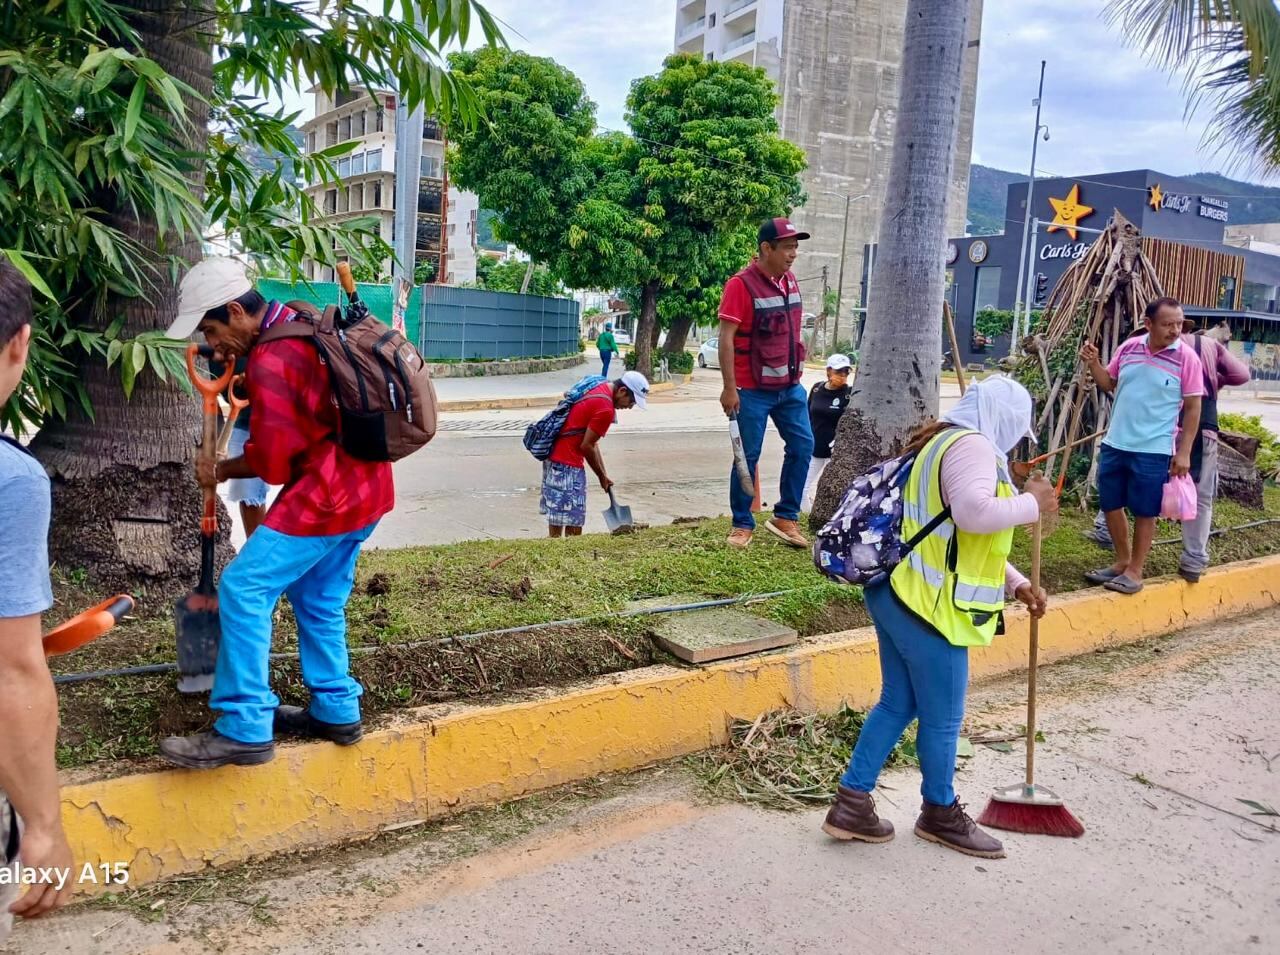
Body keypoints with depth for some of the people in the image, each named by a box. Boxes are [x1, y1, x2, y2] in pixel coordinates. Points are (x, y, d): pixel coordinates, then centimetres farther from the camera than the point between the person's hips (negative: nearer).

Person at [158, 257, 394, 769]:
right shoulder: (300, 324, 11)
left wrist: (221, 470, 2)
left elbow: (271, 461, -16)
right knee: (319, 600, 18)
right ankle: (335, 711, 26)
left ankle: (245, 730, -5)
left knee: (243, 589, -8)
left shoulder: (271, 362, -19)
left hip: (325, 496, -10)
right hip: (361, 487, 10)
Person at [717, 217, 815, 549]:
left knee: (802, 445, 5)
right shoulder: (741, 285, -14)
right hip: (753, 390, -7)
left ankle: (785, 517, 17)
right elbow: (726, 338, -16)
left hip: (789, 385, 7)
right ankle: (742, 524, 14)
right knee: (749, 456, 1)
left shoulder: (790, 281, 8)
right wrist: (729, 388, -19)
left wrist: (796, 371, 18)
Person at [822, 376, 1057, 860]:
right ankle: (940, 813, 29)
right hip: (929, 607, -11)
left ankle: (851, 805, 22)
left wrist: (1018, 585, 20)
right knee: (942, 718, 8)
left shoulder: (944, 445, 20)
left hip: (899, 596, 11)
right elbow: (975, 514, -33)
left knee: (897, 704, 17)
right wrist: (1032, 503, -16)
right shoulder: (971, 446, -14)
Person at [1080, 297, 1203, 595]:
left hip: (1153, 450, -5)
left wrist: (1184, 452, -9)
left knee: (1144, 512, 4)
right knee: (1110, 505, 13)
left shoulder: (1187, 357, -10)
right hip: (1114, 444, 5)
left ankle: (1135, 571, 17)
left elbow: (1193, 407, -6)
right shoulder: (1128, 348, 1)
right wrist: (1093, 363, -3)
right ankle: (1122, 561, 30)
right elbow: (1110, 384, 16)